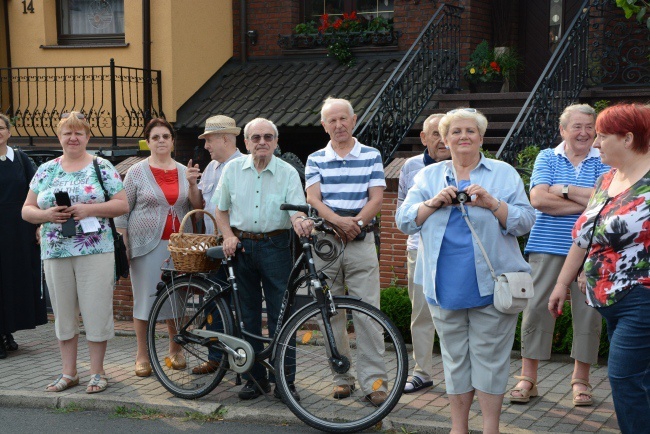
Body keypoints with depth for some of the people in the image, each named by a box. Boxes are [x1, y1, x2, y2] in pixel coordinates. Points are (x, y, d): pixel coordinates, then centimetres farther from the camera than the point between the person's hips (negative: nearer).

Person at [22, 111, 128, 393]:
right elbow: (27, 210, 12)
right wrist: (46, 214, -9)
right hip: (55, 252, 3)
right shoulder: (46, 170, 12)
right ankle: (69, 373, 19)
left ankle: (97, 372, 10)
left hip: (94, 251, -3)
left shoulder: (102, 167, 3)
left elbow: (122, 204, -3)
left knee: (96, 310, -2)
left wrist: (89, 209, -16)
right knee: (63, 313, 9)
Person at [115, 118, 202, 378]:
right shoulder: (137, 172, 2)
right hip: (147, 246, -3)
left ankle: (175, 349, 22)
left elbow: (197, 208, 9)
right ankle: (142, 355, 9)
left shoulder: (184, 172, 11)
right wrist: (123, 245, -6)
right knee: (145, 297, -1)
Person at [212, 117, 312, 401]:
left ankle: (284, 380, 6)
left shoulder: (288, 173, 0)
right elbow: (221, 209, 14)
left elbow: (296, 210, -8)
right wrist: (228, 236, -2)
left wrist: (300, 223, -31)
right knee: (248, 315, 8)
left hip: (275, 247, -2)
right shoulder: (233, 169, 7)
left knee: (280, 315, -3)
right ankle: (255, 378, 18)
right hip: (241, 247, 3)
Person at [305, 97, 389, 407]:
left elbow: (376, 198, 0)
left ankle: (373, 381, -2)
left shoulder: (371, 156, 7)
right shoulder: (315, 160, 9)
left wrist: (357, 223, -16)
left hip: (361, 242, -2)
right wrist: (338, 220, -20)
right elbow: (313, 199, -3)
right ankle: (341, 378, 15)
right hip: (324, 241, 2)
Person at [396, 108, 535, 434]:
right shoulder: (429, 176, 14)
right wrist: (433, 203, -12)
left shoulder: (504, 173, 8)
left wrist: (492, 203, -16)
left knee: (489, 356, -1)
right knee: (454, 357, 9)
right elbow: (404, 221, 5)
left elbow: (524, 221, -1)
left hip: (491, 283, -2)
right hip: (446, 285, 2)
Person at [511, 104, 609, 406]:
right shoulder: (547, 158, 6)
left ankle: (580, 379, 17)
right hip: (548, 245, 0)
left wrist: (564, 190, -11)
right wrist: (587, 204, -11)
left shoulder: (603, 161, 6)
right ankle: (528, 377, 8)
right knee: (537, 307, -1)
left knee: (588, 311, 3)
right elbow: (538, 199, -9)